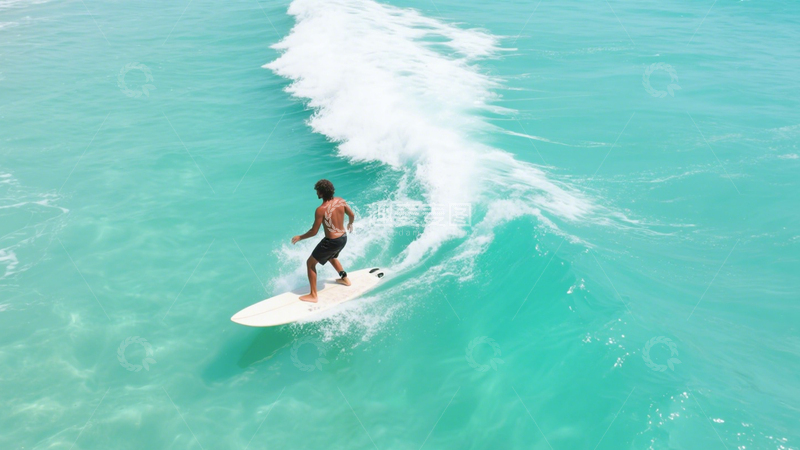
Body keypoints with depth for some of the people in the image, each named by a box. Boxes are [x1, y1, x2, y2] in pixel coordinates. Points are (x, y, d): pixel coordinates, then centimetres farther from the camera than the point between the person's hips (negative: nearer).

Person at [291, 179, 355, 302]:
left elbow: (314, 232, -18)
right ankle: (345, 279, 52)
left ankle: (313, 295, 7)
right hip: (343, 238, 8)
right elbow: (352, 215, 8)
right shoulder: (340, 201, -5)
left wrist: (299, 237, -2)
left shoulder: (321, 210, -23)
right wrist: (350, 224, 31)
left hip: (331, 241, -7)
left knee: (310, 263, 7)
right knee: (332, 258, 38)